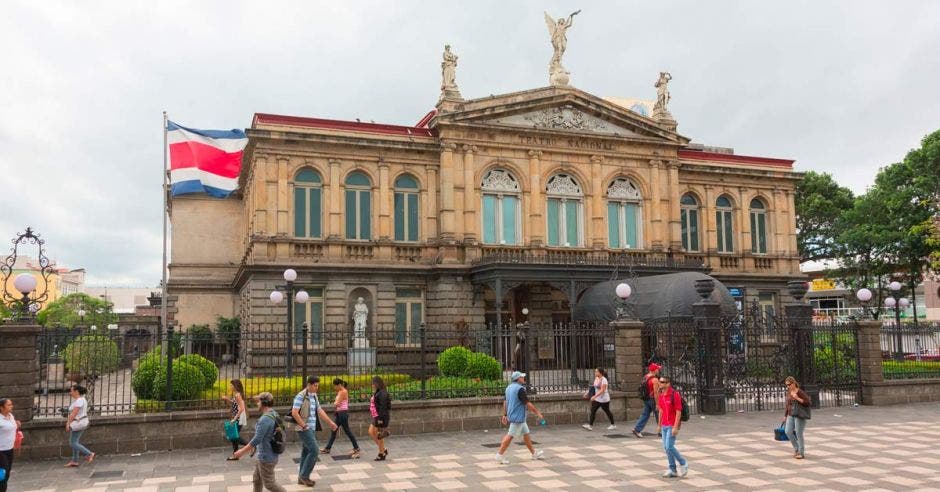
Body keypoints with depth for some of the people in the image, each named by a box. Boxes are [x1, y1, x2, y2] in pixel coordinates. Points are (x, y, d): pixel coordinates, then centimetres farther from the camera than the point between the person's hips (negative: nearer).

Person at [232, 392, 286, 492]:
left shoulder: (265, 419, -25)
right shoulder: (273, 415, 6)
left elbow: (257, 439, -25)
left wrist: (242, 451, -16)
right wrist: (253, 446, 25)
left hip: (266, 457, -10)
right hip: (264, 455, 10)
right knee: (257, 480, 20)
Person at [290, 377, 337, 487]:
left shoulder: (314, 396, 11)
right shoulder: (301, 396, -14)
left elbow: (320, 411, 14)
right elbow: (294, 413, -20)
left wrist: (330, 422, 10)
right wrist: (304, 425, -18)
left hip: (312, 428, 8)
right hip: (304, 429, -8)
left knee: (306, 451, 12)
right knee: (314, 450, -13)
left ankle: (302, 478, 19)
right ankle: (304, 475, -1)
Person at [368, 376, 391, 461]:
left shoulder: (382, 393, -16)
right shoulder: (376, 393, 15)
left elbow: (383, 406, -22)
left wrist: (380, 419, -24)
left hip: (381, 417, -10)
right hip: (376, 417, 10)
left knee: (379, 436, -3)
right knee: (371, 432, 11)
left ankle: (382, 454, 9)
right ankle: (383, 449, 19)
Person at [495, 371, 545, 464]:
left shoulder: (509, 387, 10)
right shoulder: (520, 389, -19)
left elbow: (505, 402, 16)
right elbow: (528, 404, -19)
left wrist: (505, 415, 21)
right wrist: (538, 413, -12)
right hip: (518, 417, -10)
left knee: (526, 433, 16)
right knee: (510, 435, -5)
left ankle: (534, 453, 24)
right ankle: (500, 455, -2)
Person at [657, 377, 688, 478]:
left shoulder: (675, 395, -15)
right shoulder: (661, 395, 9)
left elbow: (678, 412, -16)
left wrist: (675, 427, -20)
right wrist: (659, 425, 17)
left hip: (672, 426, -8)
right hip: (664, 426, 8)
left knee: (669, 447, -11)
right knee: (666, 447, 8)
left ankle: (683, 463, 10)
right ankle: (672, 470, 16)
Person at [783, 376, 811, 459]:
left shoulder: (800, 392, -12)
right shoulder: (789, 392, 9)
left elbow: (809, 403, -16)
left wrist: (797, 398, -23)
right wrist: (786, 415, 18)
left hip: (800, 415, -6)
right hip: (791, 415, 6)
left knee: (799, 433, -3)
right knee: (788, 431, -4)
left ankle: (801, 453, 8)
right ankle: (796, 448, 15)